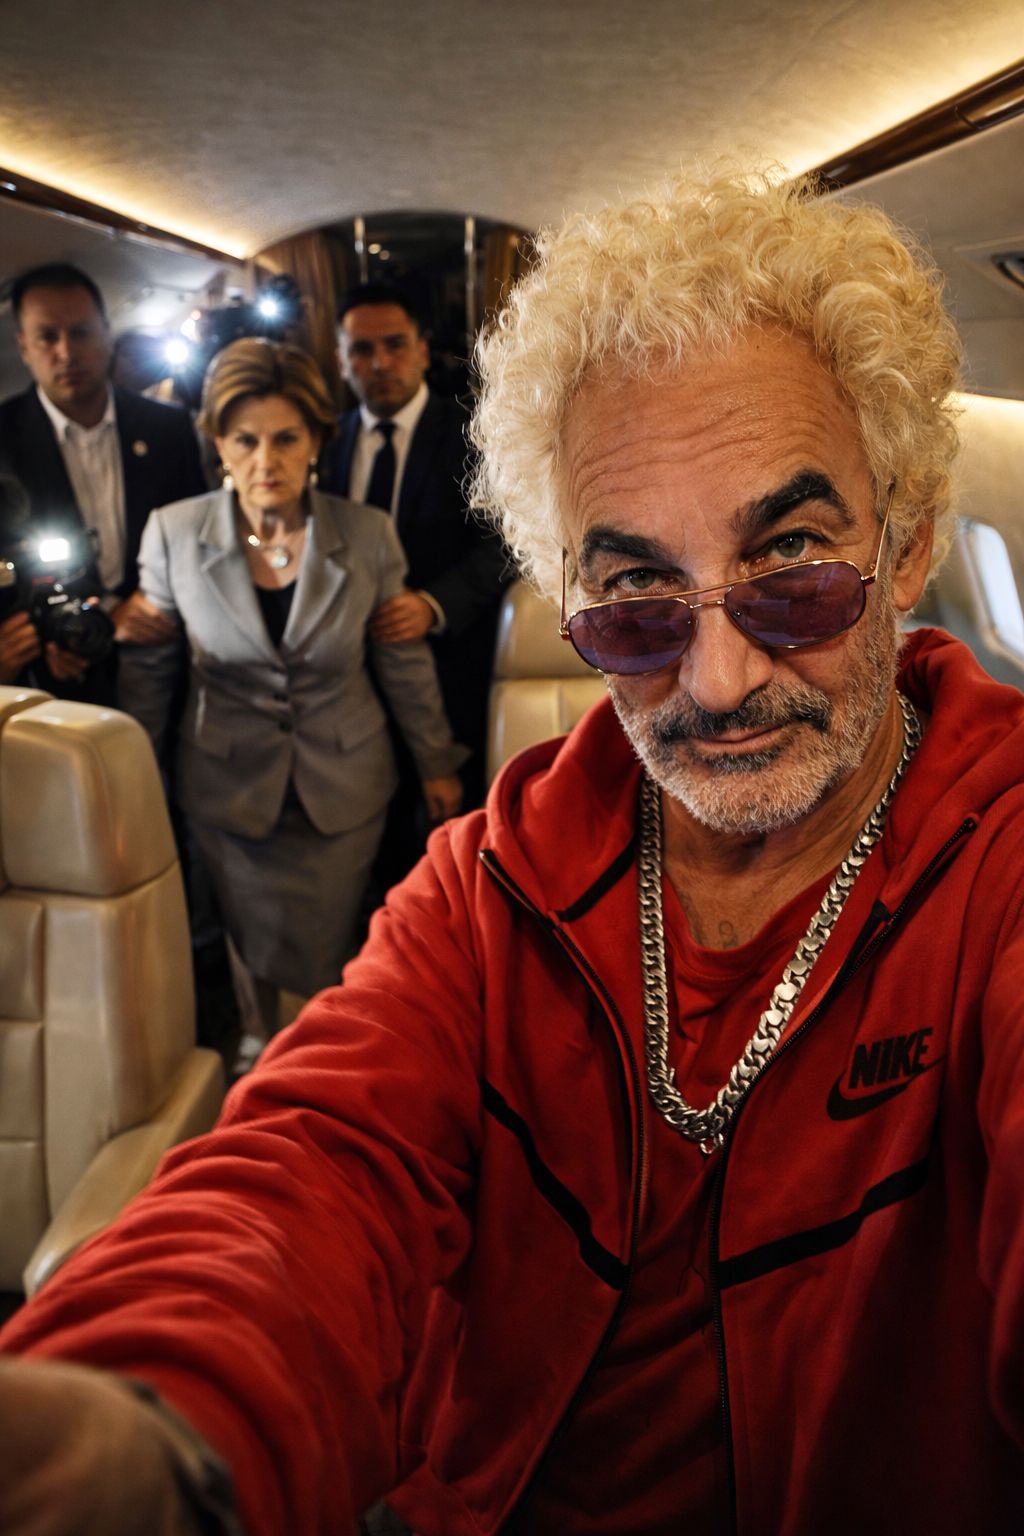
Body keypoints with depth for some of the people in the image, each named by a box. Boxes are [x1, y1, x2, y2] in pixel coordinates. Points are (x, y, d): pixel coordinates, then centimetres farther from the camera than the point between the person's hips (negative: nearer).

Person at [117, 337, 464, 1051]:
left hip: (344, 787, 0)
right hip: (229, 786, 0)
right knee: (253, 947, 12)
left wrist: (436, 763, 8)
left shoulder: (368, 534, -10)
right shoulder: (174, 533, -10)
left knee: (328, 958, 11)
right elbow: (148, 668, 0)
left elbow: (405, 660, 0)